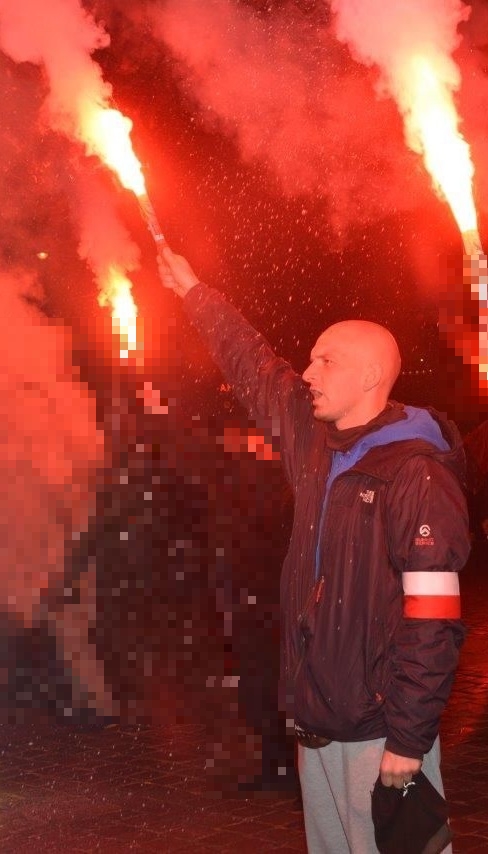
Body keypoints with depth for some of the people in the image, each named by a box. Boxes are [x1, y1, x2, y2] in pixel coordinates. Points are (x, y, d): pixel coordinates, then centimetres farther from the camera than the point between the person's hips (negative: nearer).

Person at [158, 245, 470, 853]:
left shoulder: (417, 474, -17)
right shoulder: (315, 442, 7)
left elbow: (433, 623, -20)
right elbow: (252, 368, 22)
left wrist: (410, 739, -20)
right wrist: (193, 292, 27)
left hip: (380, 734, -8)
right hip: (317, 723, 8)